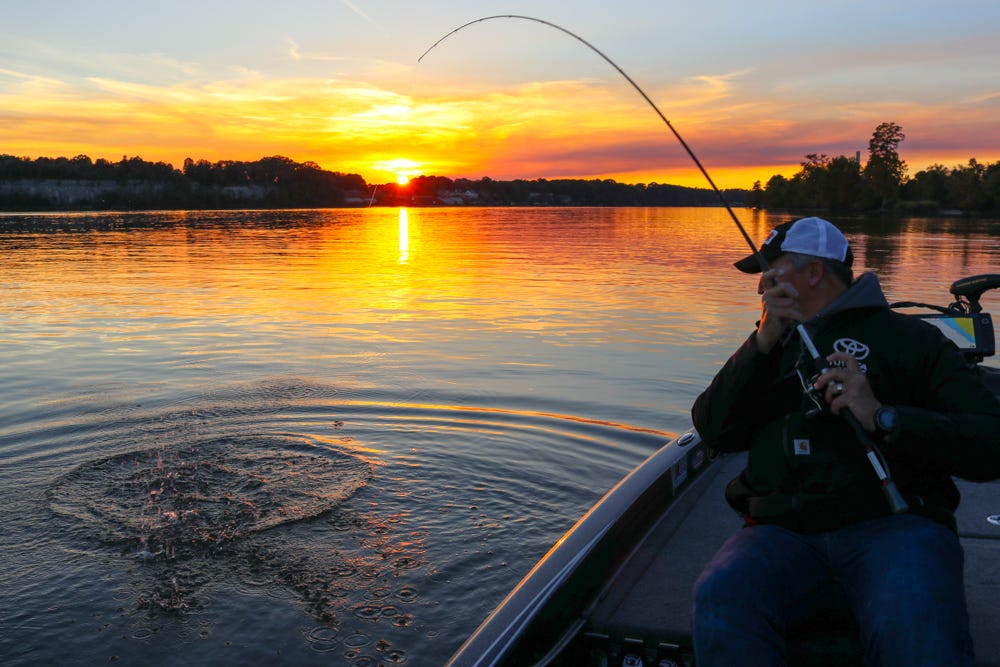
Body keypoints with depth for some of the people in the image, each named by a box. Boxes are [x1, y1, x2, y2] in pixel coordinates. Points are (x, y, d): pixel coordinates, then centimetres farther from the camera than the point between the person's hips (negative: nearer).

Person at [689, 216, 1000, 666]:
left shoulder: (905, 337, 10)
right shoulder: (769, 348, 25)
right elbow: (715, 431, 10)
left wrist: (883, 418, -15)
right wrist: (763, 343, 1)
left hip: (892, 524, -3)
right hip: (783, 529, 4)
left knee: (915, 628, -37)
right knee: (720, 599, -29)